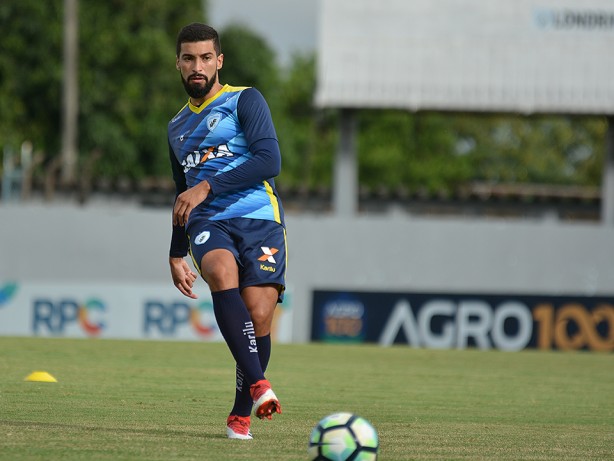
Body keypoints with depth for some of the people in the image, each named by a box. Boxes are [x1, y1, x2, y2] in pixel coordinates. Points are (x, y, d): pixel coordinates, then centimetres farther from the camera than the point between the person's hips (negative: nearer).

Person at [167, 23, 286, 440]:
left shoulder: (245, 101, 6)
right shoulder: (178, 127, 24)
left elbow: (270, 161, -9)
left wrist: (207, 187, -13)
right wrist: (176, 256, 27)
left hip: (259, 217, -3)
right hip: (208, 222, 3)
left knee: (259, 315, -15)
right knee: (222, 270, -32)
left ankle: (242, 413, 5)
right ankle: (258, 383, -40)